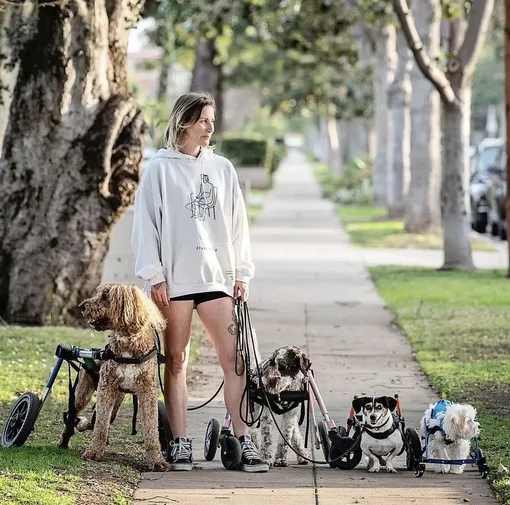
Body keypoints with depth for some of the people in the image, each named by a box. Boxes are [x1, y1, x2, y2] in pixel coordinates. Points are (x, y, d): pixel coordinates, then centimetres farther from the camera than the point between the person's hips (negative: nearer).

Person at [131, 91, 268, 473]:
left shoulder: (222, 168, 12)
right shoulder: (161, 169, 2)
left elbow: (237, 224, 14)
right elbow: (147, 224, -1)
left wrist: (241, 274, 8)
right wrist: (155, 276, -7)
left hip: (216, 276, 3)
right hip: (174, 279, -3)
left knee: (234, 359, -5)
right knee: (176, 363, 3)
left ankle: (244, 441, -4)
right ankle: (180, 444, 9)